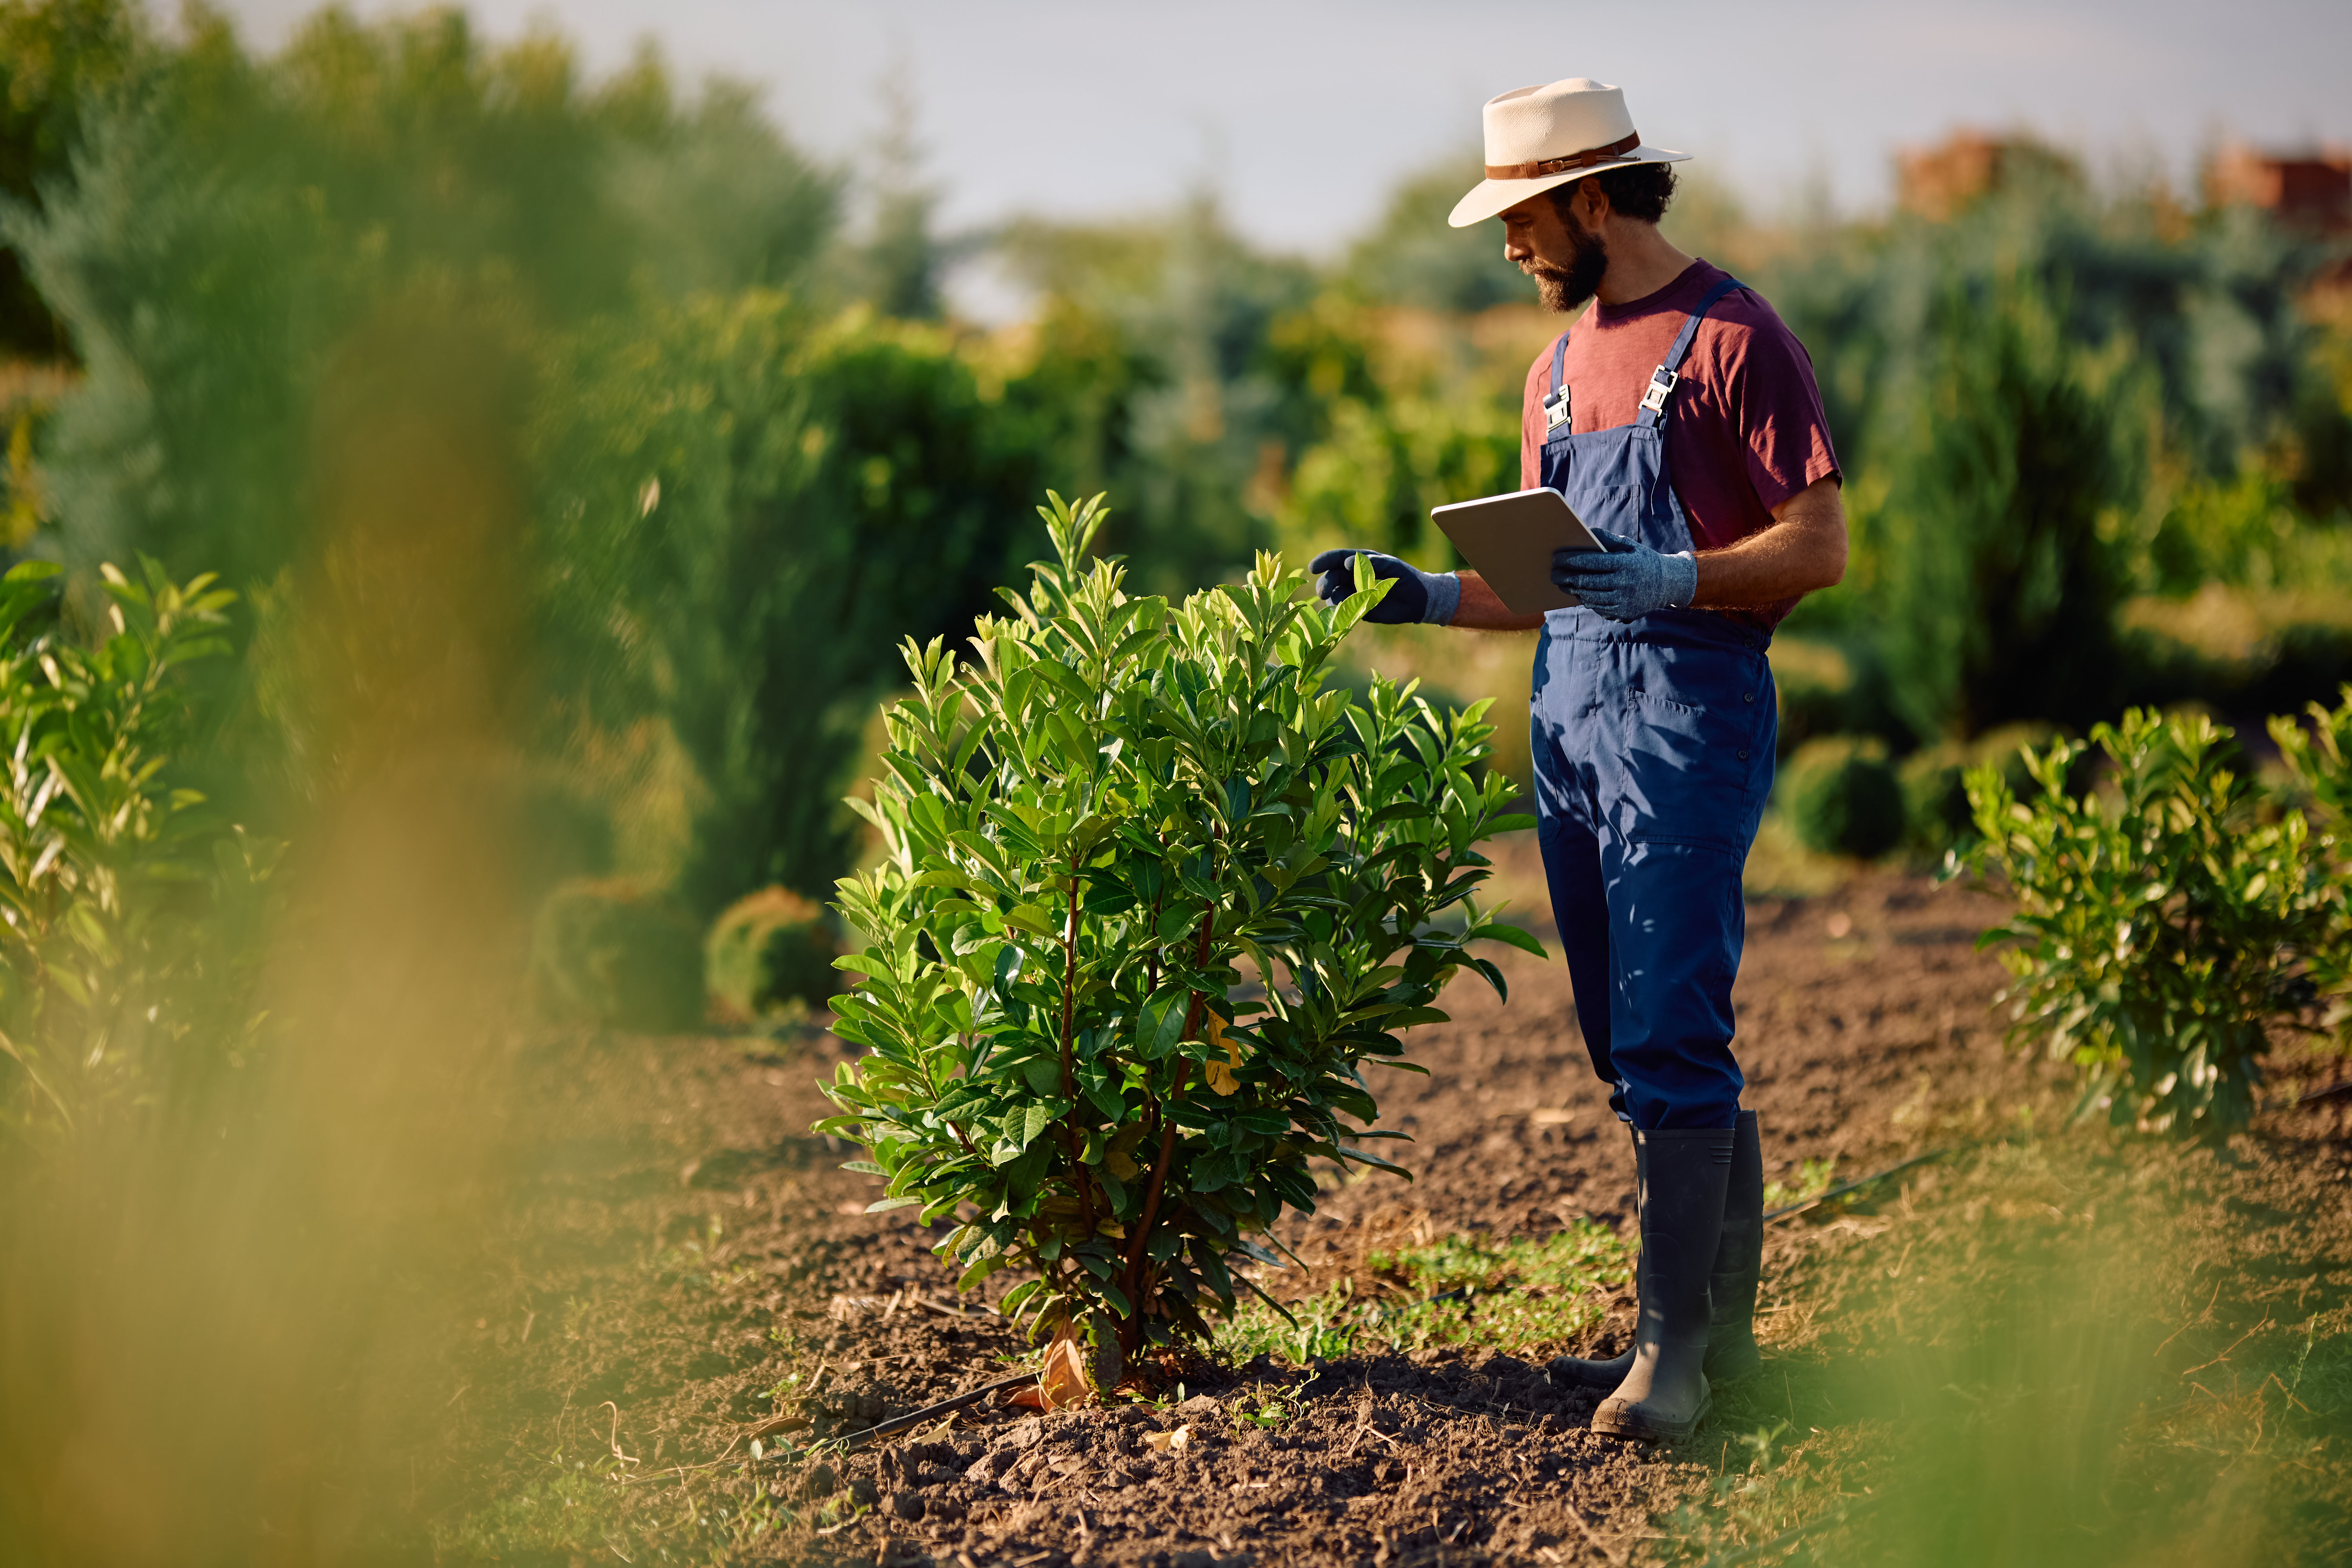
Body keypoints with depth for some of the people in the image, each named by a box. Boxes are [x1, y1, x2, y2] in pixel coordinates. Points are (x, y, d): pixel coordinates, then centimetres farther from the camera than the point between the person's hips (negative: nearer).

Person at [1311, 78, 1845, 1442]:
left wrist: (1668, 579, -22)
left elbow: (1819, 549, -9)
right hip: (1571, 717, 8)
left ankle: (1674, 1347, -9)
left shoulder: (1734, 337, -4)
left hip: (1691, 711, -8)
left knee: (1670, 1033, -12)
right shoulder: (1560, 370, 21)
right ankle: (1720, 1325, 16)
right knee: (1632, 1042, 8)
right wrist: (1426, 593, 11)